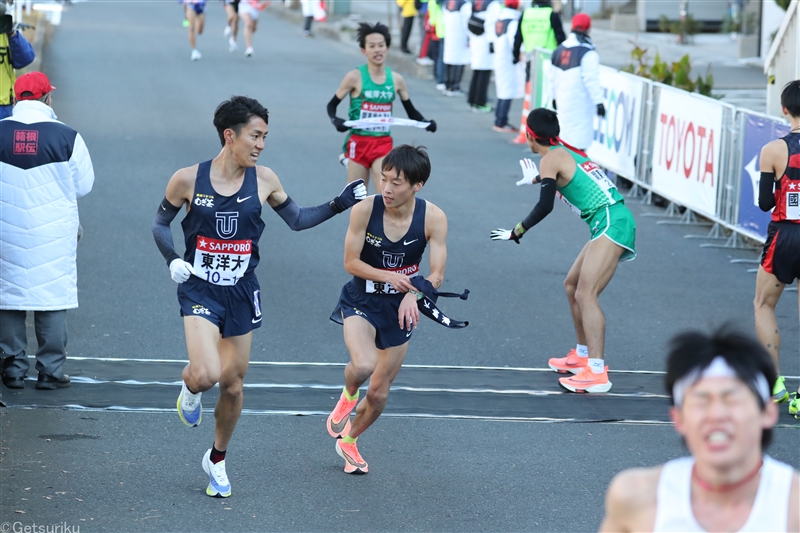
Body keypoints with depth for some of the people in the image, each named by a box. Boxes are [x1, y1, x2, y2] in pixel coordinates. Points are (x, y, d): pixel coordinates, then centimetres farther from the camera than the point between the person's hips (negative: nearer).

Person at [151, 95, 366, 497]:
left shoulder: (263, 181, -2)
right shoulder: (188, 179, -9)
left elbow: (297, 219, 12)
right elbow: (160, 222, 6)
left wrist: (340, 204, 2)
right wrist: (172, 259, -11)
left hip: (241, 293, 3)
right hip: (200, 289, -3)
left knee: (232, 383, 10)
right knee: (206, 375, -22)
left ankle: (217, 460, 33)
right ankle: (189, 386, 18)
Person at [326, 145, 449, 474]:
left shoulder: (433, 218, -17)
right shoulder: (365, 210, -20)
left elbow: (436, 276, -16)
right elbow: (351, 262, -12)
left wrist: (414, 294, -37)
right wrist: (389, 277, -27)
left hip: (400, 309, 2)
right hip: (361, 299, -2)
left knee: (379, 391, 11)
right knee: (363, 365, -31)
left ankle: (349, 439, 39)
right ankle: (348, 395, 6)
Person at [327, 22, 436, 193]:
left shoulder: (396, 80, 2)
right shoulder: (355, 77, -7)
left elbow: (411, 112, 11)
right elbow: (332, 105, 0)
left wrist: (426, 123, -8)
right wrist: (336, 121, -21)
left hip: (383, 144, 2)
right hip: (359, 143, -2)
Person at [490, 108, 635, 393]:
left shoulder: (551, 159, -5)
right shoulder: (567, 151, 21)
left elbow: (545, 206, -14)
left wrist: (516, 232, -3)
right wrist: (537, 179, 58)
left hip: (611, 224, -10)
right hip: (612, 223, 10)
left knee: (585, 294, -18)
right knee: (573, 286, 21)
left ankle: (597, 372, -26)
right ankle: (583, 356, 31)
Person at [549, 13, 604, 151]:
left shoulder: (560, 50, 9)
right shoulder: (587, 53, -15)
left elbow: (553, 77, 16)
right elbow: (591, 80, -19)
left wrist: (554, 96, 27)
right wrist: (598, 101, -15)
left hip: (563, 99, 8)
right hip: (581, 101, -8)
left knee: (566, 132, 17)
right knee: (580, 137, -7)